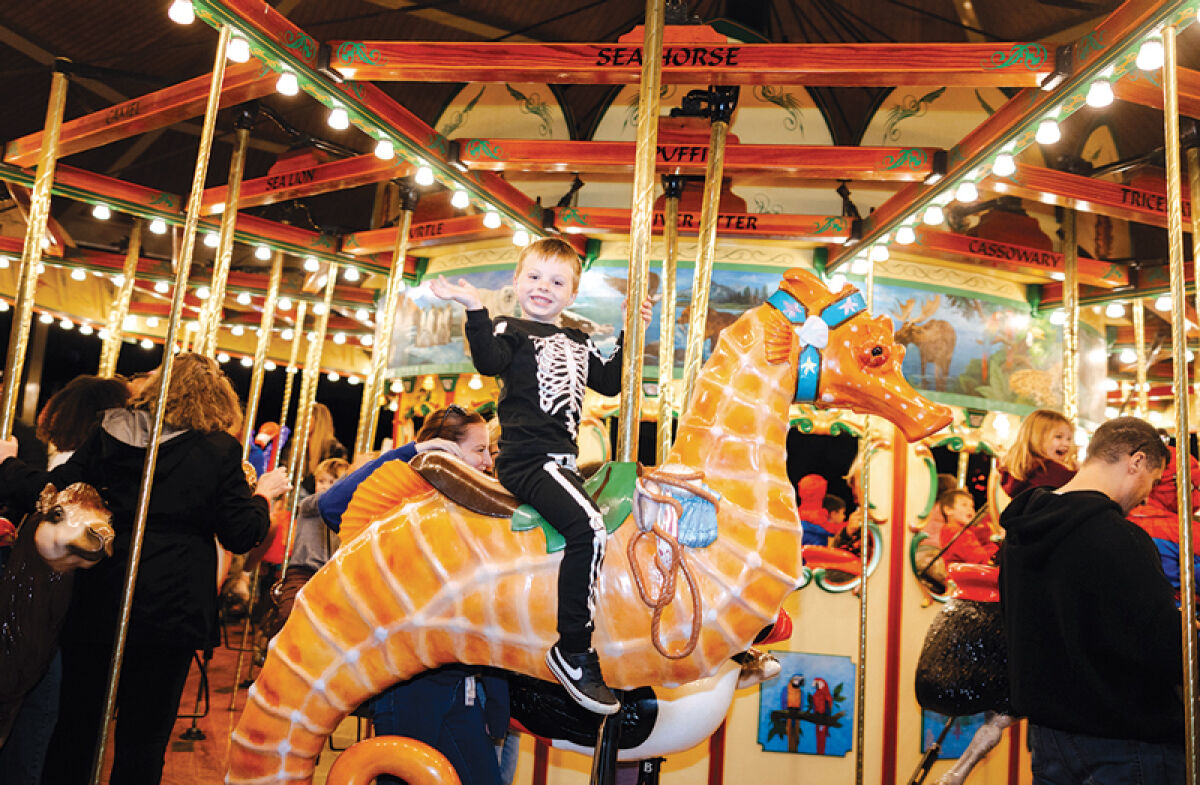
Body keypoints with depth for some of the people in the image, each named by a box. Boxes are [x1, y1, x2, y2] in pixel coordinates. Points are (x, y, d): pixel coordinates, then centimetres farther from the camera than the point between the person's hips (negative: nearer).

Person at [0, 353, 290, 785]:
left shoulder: (110, 433, -1)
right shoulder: (221, 450, -7)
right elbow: (240, 534, -6)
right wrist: (264, 494, 11)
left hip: (98, 603, 2)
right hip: (172, 609, -2)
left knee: (76, 725, 18)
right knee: (144, 737, 10)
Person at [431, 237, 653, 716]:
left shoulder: (578, 343, 22)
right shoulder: (512, 330, 2)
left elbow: (610, 383, 26)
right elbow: (490, 361, -18)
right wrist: (476, 312, -30)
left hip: (561, 460, 9)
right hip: (527, 458, -9)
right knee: (588, 527, -28)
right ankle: (573, 653, -20)